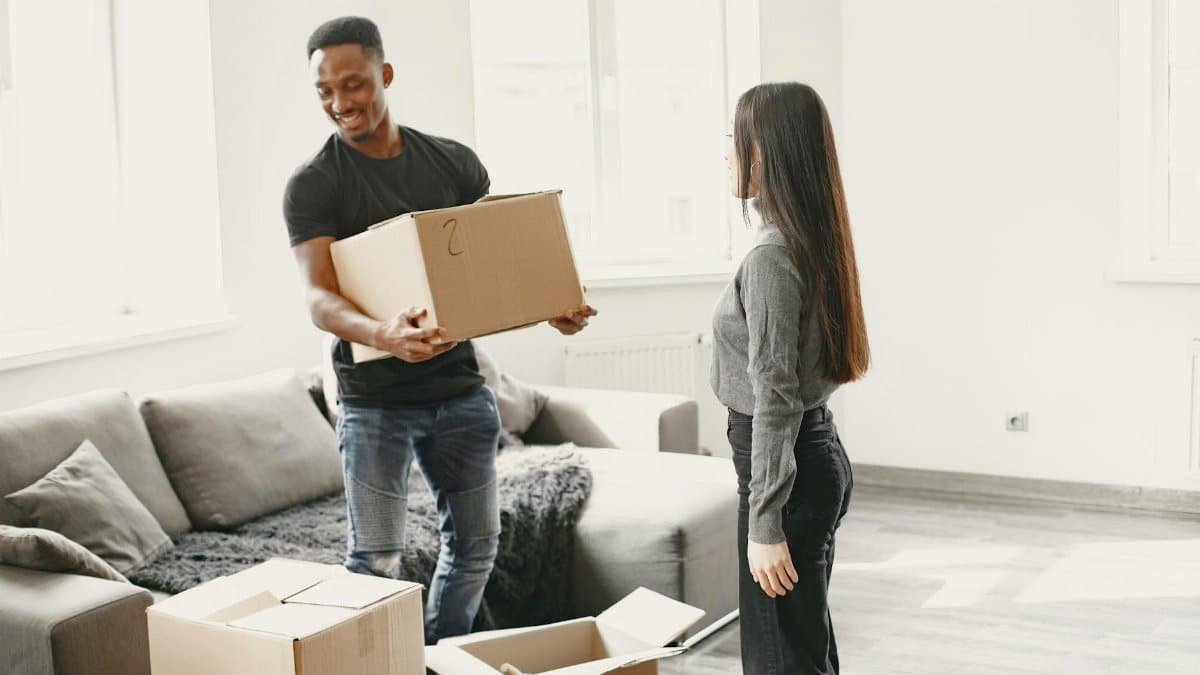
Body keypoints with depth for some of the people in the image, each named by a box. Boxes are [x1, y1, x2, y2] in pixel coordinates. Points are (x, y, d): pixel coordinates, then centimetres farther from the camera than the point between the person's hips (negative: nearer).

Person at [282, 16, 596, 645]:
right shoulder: (313, 185, -7)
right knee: (376, 560, -5)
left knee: (475, 544, 13)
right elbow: (319, 297, -18)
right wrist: (382, 334, -39)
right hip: (375, 398, -4)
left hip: (460, 387, 4)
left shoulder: (454, 163, 5)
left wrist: (549, 306, -6)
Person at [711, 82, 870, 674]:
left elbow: (774, 398, -21)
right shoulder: (812, 240, 9)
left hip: (788, 468, -10)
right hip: (819, 455, 10)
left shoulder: (772, 255, -19)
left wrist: (764, 525, -20)